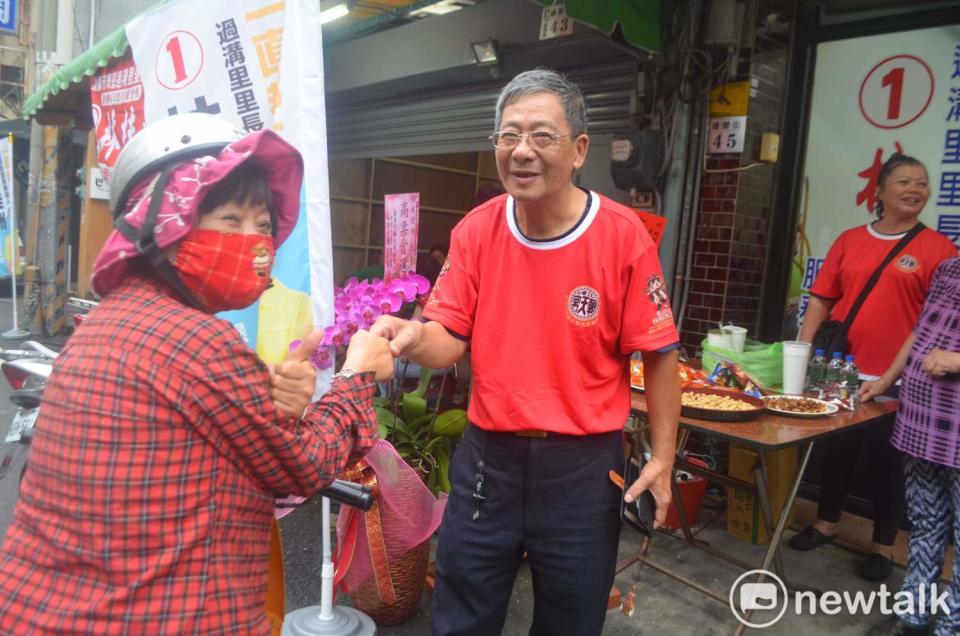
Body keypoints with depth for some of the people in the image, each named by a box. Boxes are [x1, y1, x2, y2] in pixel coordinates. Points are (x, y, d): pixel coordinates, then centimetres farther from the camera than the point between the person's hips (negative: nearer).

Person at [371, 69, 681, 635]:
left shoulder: (623, 235, -13)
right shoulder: (475, 232, -5)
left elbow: (658, 353, -7)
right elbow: (449, 340, -4)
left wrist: (663, 459, -7)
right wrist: (412, 336, -27)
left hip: (582, 462, -2)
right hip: (487, 454, 3)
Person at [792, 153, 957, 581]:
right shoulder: (849, 241, 6)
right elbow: (821, 299, 6)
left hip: (895, 379, -2)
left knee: (884, 459, 10)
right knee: (836, 449, 16)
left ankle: (883, 546, 28)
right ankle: (826, 522, 36)